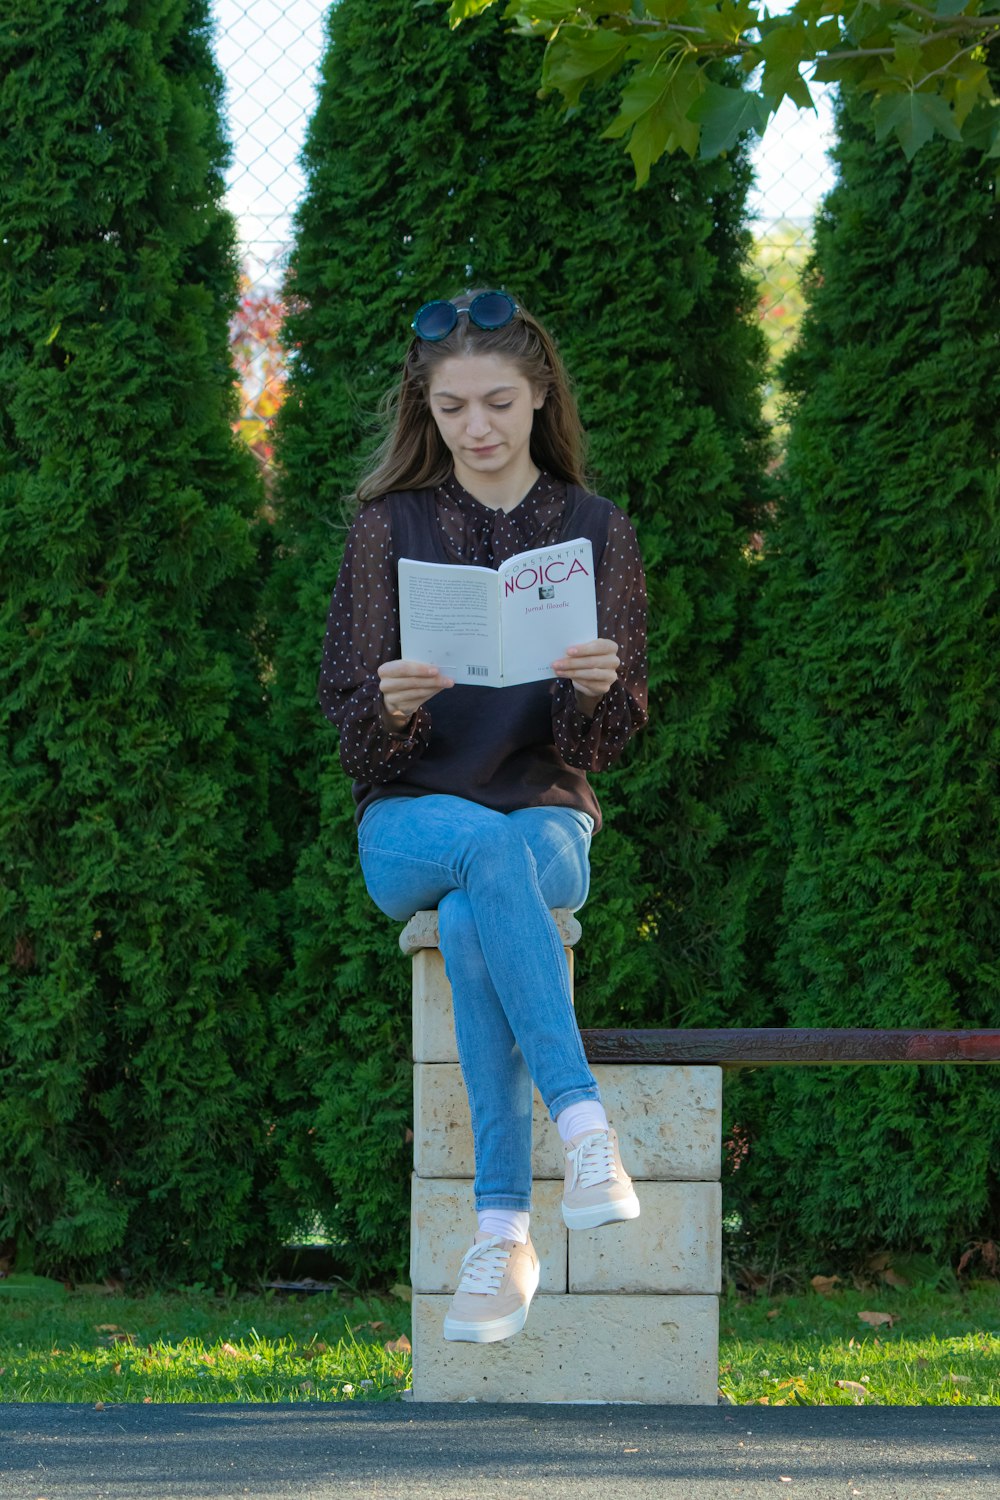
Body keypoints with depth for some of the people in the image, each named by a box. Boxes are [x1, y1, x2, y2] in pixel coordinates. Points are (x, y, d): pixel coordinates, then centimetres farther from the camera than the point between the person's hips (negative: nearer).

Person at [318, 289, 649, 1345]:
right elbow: (352, 728, 1)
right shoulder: (390, 527, 5)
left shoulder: (595, 531, 6)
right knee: (490, 848, -38)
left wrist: (601, 690, -22)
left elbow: (609, 739, 2)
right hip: (409, 819, 0)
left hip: (547, 813, 0)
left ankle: (503, 1232, -39)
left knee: (471, 923, -36)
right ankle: (584, 1129, -46)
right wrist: (392, 707, -23)